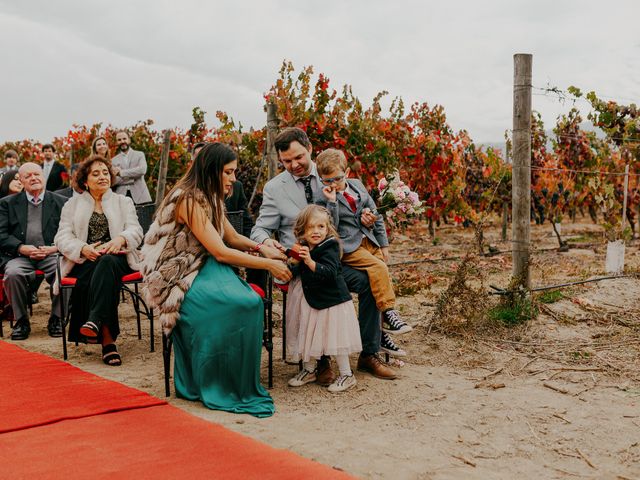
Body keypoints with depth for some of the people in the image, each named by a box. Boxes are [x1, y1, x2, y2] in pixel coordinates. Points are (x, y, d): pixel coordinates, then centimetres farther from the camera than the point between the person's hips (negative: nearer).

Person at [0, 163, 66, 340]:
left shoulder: (61, 202, 14)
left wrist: (55, 247, -12)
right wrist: (21, 248, -12)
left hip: (51, 254, 0)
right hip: (21, 255, 0)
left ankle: (56, 319, -10)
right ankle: (21, 320, -11)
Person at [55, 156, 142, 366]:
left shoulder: (124, 202, 20)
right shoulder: (72, 204, 20)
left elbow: (136, 230, 4)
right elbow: (62, 237, 6)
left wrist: (120, 239, -21)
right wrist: (84, 249, -16)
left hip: (116, 258, 0)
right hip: (83, 262, 0)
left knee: (107, 263, -38)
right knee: (102, 269, -36)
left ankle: (95, 320, -53)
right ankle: (107, 339, -39)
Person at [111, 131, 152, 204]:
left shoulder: (139, 155, 11)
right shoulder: (113, 160, 13)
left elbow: (142, 169, -9)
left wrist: (121, 172, -10)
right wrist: (131, 178, -10)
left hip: (139, 196, -1)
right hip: (121, 198, 1)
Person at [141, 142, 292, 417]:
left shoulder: (209, 199, 12)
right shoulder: (189, 200, -17)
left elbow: (233, 238, 22)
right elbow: (221, 252, -20)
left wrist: (261, 248, 1)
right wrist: (269, 265, -15)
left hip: (202, 270, 8)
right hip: (175, 279, -8)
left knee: (252, 301, -19)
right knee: (237, 305, -29)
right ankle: (219, 389, -14)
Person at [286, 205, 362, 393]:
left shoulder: (329, 248, -18)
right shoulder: (304, 247, 4)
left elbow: (329, 273, -32)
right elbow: (298, 271, 15)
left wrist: (310, 262, -42)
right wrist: (294, 261, -4)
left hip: (332, 300, -7)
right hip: (311, 300, 7)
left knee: (336, 337, -1)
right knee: (309, 335, 16)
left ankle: (346, 375, 13)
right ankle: (309, 370, 34)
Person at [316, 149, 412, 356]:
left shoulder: (357, 186, 10)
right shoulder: (324, 197, -5)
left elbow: (376, 215, 16)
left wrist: (383, 245, 14)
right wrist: (332, 201, -23)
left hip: (370, 242, 6)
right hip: (348, 247, -6)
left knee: (382, 278, -3)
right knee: (378, 268, -28)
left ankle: (382, 333, 4)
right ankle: (389, 314, -23)